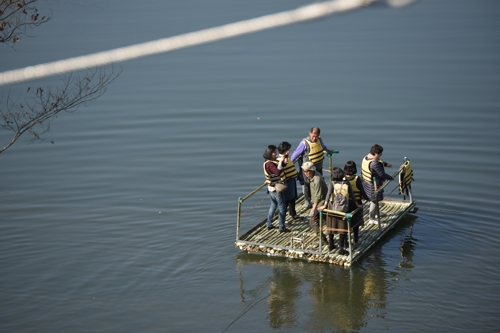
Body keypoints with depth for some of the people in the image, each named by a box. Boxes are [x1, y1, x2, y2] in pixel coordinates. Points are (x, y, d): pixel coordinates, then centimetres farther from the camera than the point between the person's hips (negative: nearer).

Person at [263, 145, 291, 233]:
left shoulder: (269, 162, 7)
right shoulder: (270, 164, -23)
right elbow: (278, 172, -34)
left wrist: (282, 161, -1)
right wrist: (280, 161, -30)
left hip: (272, 188, 10)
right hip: (277, 189, -10)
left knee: (273, 206, 20)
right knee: (282, 208, -1)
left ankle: (269, 225, 27)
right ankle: (282, 227, 5)